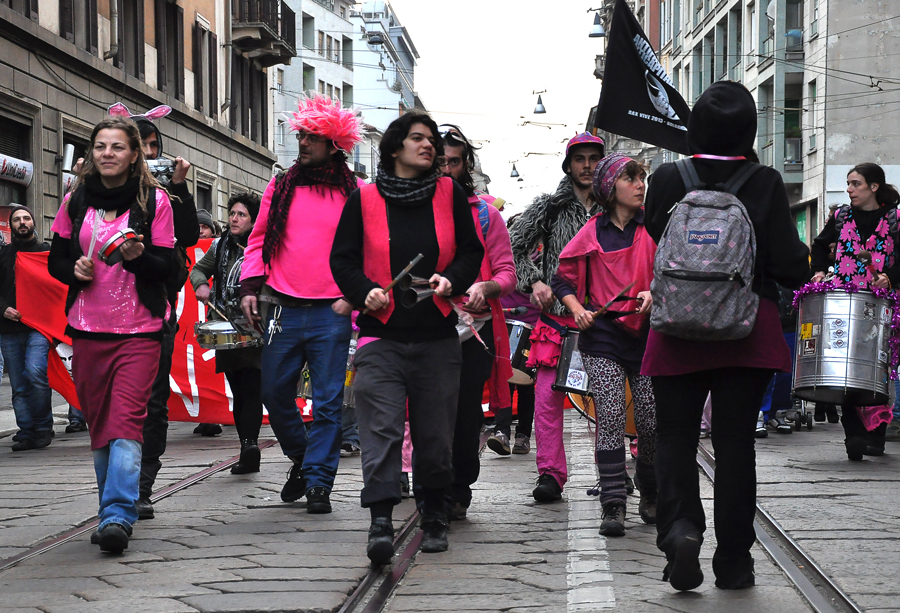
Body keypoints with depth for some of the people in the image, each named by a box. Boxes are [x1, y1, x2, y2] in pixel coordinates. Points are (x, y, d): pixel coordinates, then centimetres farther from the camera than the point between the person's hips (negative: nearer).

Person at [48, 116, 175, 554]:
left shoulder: (154, 200, 0)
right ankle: (114, 513, 19)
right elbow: (56, 259, 15)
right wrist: (75, 270, -6)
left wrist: (138, 257, -20)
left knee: (126, 419, -16)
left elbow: (167, 267, -1)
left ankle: (118, 516, -22)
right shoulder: (75, 201, 9)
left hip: (139, 329, -4)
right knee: (99, 423, 8)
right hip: (87, 328, 4)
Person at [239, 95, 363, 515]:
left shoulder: (353, 193, 3)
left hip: (331, 313, -3)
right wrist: (250, 287, 0)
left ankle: (318, 482, 5)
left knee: (328, 401, -2)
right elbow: (259, 240, 13)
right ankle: (301, 458, 29)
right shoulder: (280, 187, 10)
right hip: (283, 309, 3)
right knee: (274, 393, 6)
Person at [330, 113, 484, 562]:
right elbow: (342, 259, 5)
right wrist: (365, 291, -13)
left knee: (435, 432, 8)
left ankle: (434, 516, 25)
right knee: (381, 429, -12)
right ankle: (380, 521, -15)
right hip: (380, 335, -2)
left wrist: (451, 279, -9)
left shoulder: (450, 195, 8)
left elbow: (472, 251, 11)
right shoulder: (363, 200, 4)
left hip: (438, 337, 2)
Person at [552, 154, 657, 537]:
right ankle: (613, 506, -8)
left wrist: (653, 294, -14)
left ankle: (651, 497, 22)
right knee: (610, 418, -11)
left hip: (647, 335, 0)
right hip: (603, 337, 0)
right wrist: (578, 310, -3)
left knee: (651, 422, -1)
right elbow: (563, 279, 14)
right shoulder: (592, 233, 7)